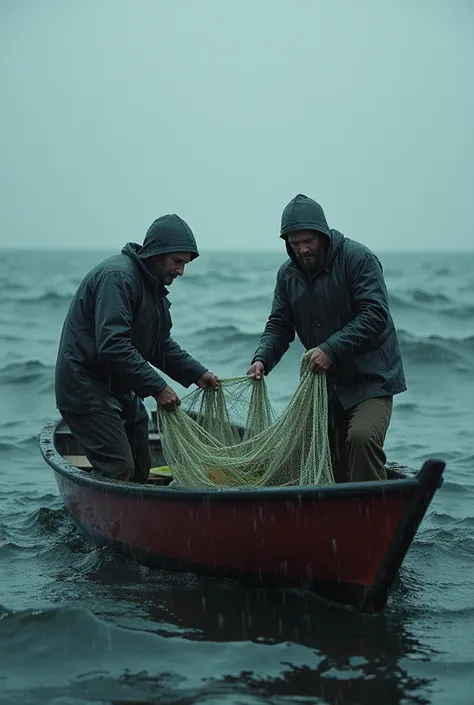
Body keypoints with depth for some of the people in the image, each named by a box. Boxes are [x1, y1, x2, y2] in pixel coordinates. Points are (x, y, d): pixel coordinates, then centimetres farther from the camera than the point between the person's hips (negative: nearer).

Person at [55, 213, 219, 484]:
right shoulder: (117, 276, -21)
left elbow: (161, 345, 19)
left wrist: (197, 373, 5)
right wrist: (158, 387, -27)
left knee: (141, 468, 12)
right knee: (120, 471, -14)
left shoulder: (153, 284, 12)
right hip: (87, 387, -10)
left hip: (120, 388, 10)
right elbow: (112, 346, -30)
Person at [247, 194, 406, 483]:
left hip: (371, 380, -6)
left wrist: (332, 349, -28)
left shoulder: (358, 258, -13)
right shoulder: (288, 274, 7)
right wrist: (262, 359, -10)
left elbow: (374, 315, -20)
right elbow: (279, 326, 10)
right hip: (326, 382, 6)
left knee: (362, 437, -28)